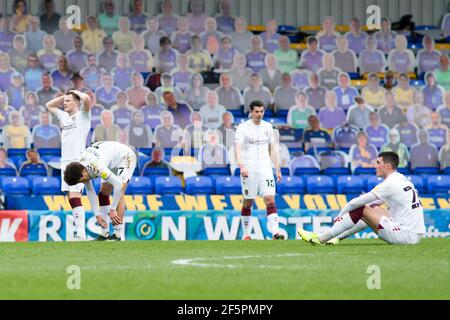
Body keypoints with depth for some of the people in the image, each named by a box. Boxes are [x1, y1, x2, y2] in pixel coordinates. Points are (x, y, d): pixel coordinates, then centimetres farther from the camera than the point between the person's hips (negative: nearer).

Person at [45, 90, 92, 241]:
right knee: (71, 198, 4)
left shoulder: (82, 115, 1)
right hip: (65, 161, 8)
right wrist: (64, 96, 23)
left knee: (75, 197, -16)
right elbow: (49, 105, 34)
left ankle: (81, 234, -21)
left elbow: (87, 99, -18)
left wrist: (76, 92, 1)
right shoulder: (63, 116, 20)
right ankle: (79, 232, 4)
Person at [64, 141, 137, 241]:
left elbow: (118, 184, -40)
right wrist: (97, 214, -10)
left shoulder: (96, 167, -41)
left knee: (119, 194, -21)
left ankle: (118, 234, -21)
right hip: (112, 163, 8)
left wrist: (112, 209, -31)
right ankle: (104, 233, 1)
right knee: (103, 194, 0)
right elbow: (90, 192, -6)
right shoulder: (79, 169, -16)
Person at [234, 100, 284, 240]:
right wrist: (241, 166, -26)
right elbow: (238, 148, -11)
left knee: (270, 199, -10)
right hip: (248, 170, -3)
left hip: (265, 169, 3)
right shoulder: (243, 127, -3)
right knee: (248, 202, 4)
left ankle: (275, 232, -17)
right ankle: (246, 234, 15)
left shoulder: (268, 127, 11)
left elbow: (273, 148, 17)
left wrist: (278, 169, 13)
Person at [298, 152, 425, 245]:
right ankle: (338, 236, 27)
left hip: (408, 235, -9)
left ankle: (321, 238, 2)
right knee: (373, 208, 24)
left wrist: (340, 215, 8)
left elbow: (357, 202, -8)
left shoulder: (390, 184, -13)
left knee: (360, 210, -4)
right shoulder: (402, 179, 15)